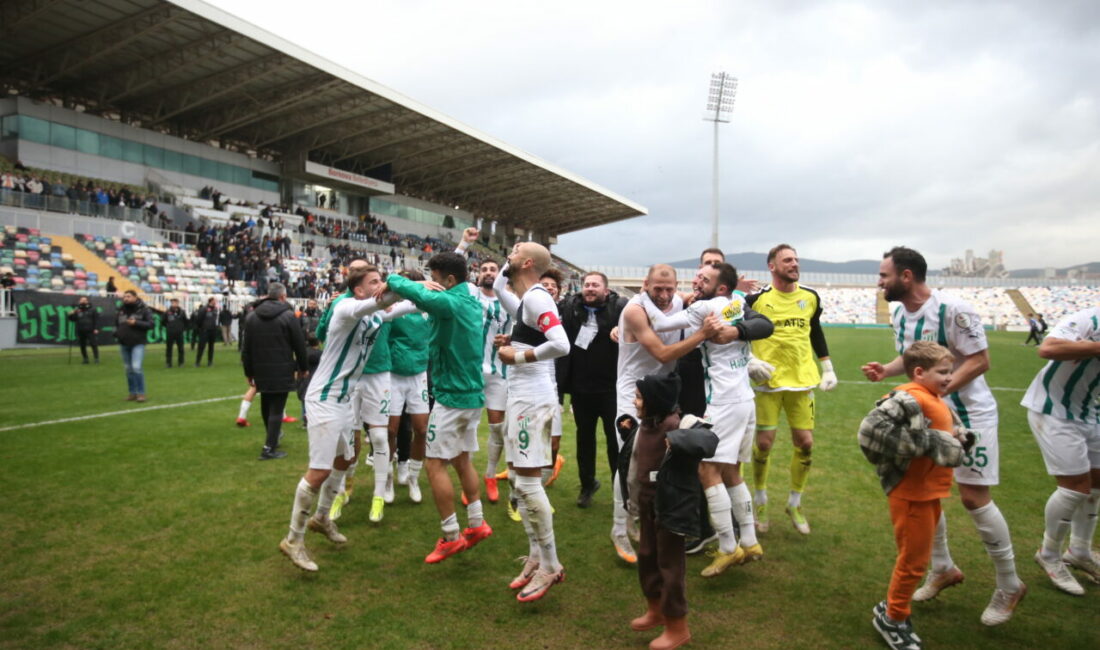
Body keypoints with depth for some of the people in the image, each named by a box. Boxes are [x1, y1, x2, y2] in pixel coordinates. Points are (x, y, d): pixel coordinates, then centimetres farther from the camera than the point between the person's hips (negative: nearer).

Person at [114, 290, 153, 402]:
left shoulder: (143, 309, -4)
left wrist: (136, 323, -19)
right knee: (128, 369, 10)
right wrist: (116, 332, 2)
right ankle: (132, 393, 20)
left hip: (138, 343, -6)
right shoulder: (121, 311, 10)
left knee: (136, 367, -17)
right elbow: (116, 324, 22)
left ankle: (141, 393, -7)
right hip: (124, 344, 6)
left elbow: (150, 324, -8)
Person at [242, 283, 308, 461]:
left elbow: (246, 348, 9)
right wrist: (303, 367, 7)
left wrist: (249, 372, 15)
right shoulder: (288, 315, -8)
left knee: (266, 404, 21)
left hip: (260, 371, 5)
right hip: (282, 371, -5)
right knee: (276, 408, -2)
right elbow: (299, 345, -6)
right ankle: (269, 448, -5)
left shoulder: (252, 316, 7)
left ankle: (272, 436, 40)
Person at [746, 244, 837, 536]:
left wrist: (827, 367, 15)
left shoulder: (810, 297, 4)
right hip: (768, 382, -3)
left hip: (802, 380, 4)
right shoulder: (757, 298, -9)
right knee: (764, 443, 1)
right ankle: (760, 503, 23)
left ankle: (795, 504, 24)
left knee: (805, 443, 4)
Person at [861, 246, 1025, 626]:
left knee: (973, 497, -3)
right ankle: (943, 569, 29)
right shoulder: (899, 314, 2)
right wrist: (886, 370, -5)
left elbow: (980, 360, -21)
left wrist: (938, 391, -30)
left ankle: (1009, 586, 19)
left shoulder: (952, 310, -23)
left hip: (967, 413, -7)